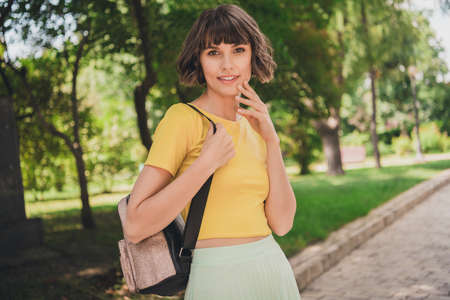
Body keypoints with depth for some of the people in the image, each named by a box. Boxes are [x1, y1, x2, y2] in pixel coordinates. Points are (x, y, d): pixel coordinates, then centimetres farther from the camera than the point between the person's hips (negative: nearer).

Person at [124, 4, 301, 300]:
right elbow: (136, 226, -18)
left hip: (276, 273, 6)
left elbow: (281, 223, 1)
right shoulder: (183, 118, -11)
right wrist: (207, 162, -20)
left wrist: (271, 141, -6)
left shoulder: (253, 126, 8)